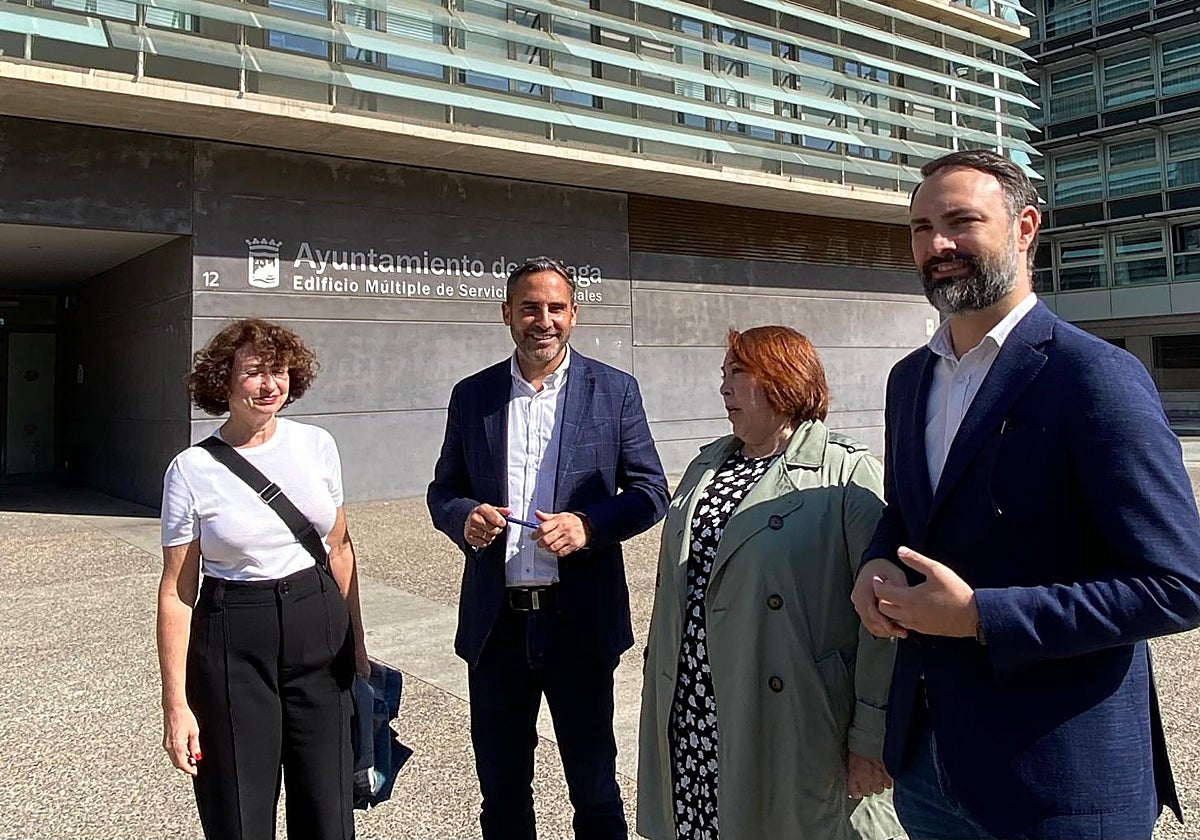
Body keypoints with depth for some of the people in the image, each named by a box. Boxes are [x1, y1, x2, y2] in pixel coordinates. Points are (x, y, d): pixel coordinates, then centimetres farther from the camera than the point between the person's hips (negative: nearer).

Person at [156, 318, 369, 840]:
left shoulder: (317, 445, 0)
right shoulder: (192, 469, -8)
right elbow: (177, 591, -5)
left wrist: (357, 642, 12)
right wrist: (176, 704, -6)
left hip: (320, 630, 3)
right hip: (233, 644, -2)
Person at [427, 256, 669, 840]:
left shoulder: (615, 391, -1)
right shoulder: (472, 395, 5)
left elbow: (650, 491, 0)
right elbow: (443, 490, 10)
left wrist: (589, 524, -18)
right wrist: (464, 517, -13)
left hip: (580, 619, -2)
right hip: (496, 622, 3)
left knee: (594, 788, 13)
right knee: (501, 791, 18)